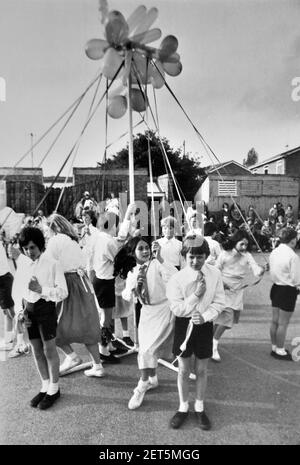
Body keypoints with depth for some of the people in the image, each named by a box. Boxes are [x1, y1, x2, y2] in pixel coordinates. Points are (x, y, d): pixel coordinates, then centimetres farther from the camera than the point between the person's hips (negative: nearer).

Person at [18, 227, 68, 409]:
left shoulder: (52, 264, -10)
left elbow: (63, 292, -13)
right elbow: (20, 291, 12)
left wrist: (41, 289, -24)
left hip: (46, 308, -5)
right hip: (30, 309, 5)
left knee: (49, 350, 5)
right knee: (37, 351, 15)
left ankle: (54, 389, 25)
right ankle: (45, 386, 34)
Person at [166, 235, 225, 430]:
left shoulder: (215, 274, -10)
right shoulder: (177, 278, -15)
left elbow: (219, 302, -5)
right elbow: (177, 309, -14)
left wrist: (205, 317, -20)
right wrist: (196, 295, -23)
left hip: (205, 324, 1)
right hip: (184, 324, -1)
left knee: (202, 370, 16)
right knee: (183, 370, 13)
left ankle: (200, 408, 37)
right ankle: (183, 407, 35)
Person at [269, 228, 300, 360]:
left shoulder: (274, 252, 1)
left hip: (275, 287, 7)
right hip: (288, 290, -7)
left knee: (275, 321, 16)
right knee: (283, 323, 5)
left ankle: (274, 348, 30)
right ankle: (280, 351, 17)